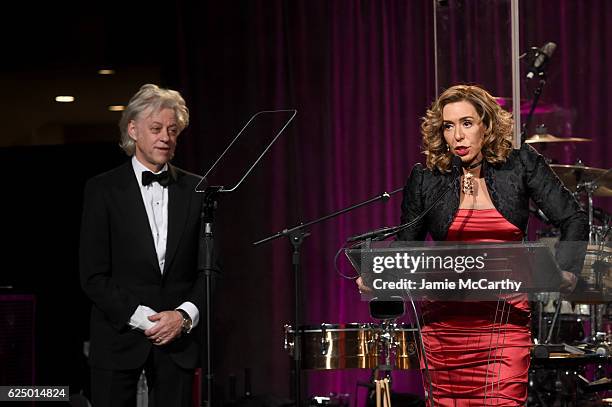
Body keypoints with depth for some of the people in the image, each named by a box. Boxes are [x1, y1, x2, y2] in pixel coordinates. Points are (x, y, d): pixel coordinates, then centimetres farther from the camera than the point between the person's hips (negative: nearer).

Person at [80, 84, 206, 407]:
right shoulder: (103, 189, 0)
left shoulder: (194, 190, 8)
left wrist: (185, 315, -7)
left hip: (178, 336, 2)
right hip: (119, 337, -2)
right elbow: (93, 275, -4)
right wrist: (143, 319, -11)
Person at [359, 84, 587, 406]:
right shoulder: (425, 179, 4)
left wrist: (564, 271, -13)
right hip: (444, 321, 1)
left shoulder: (520, 165, 3)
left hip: (505, 321, -1)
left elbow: (574, 221, 3)